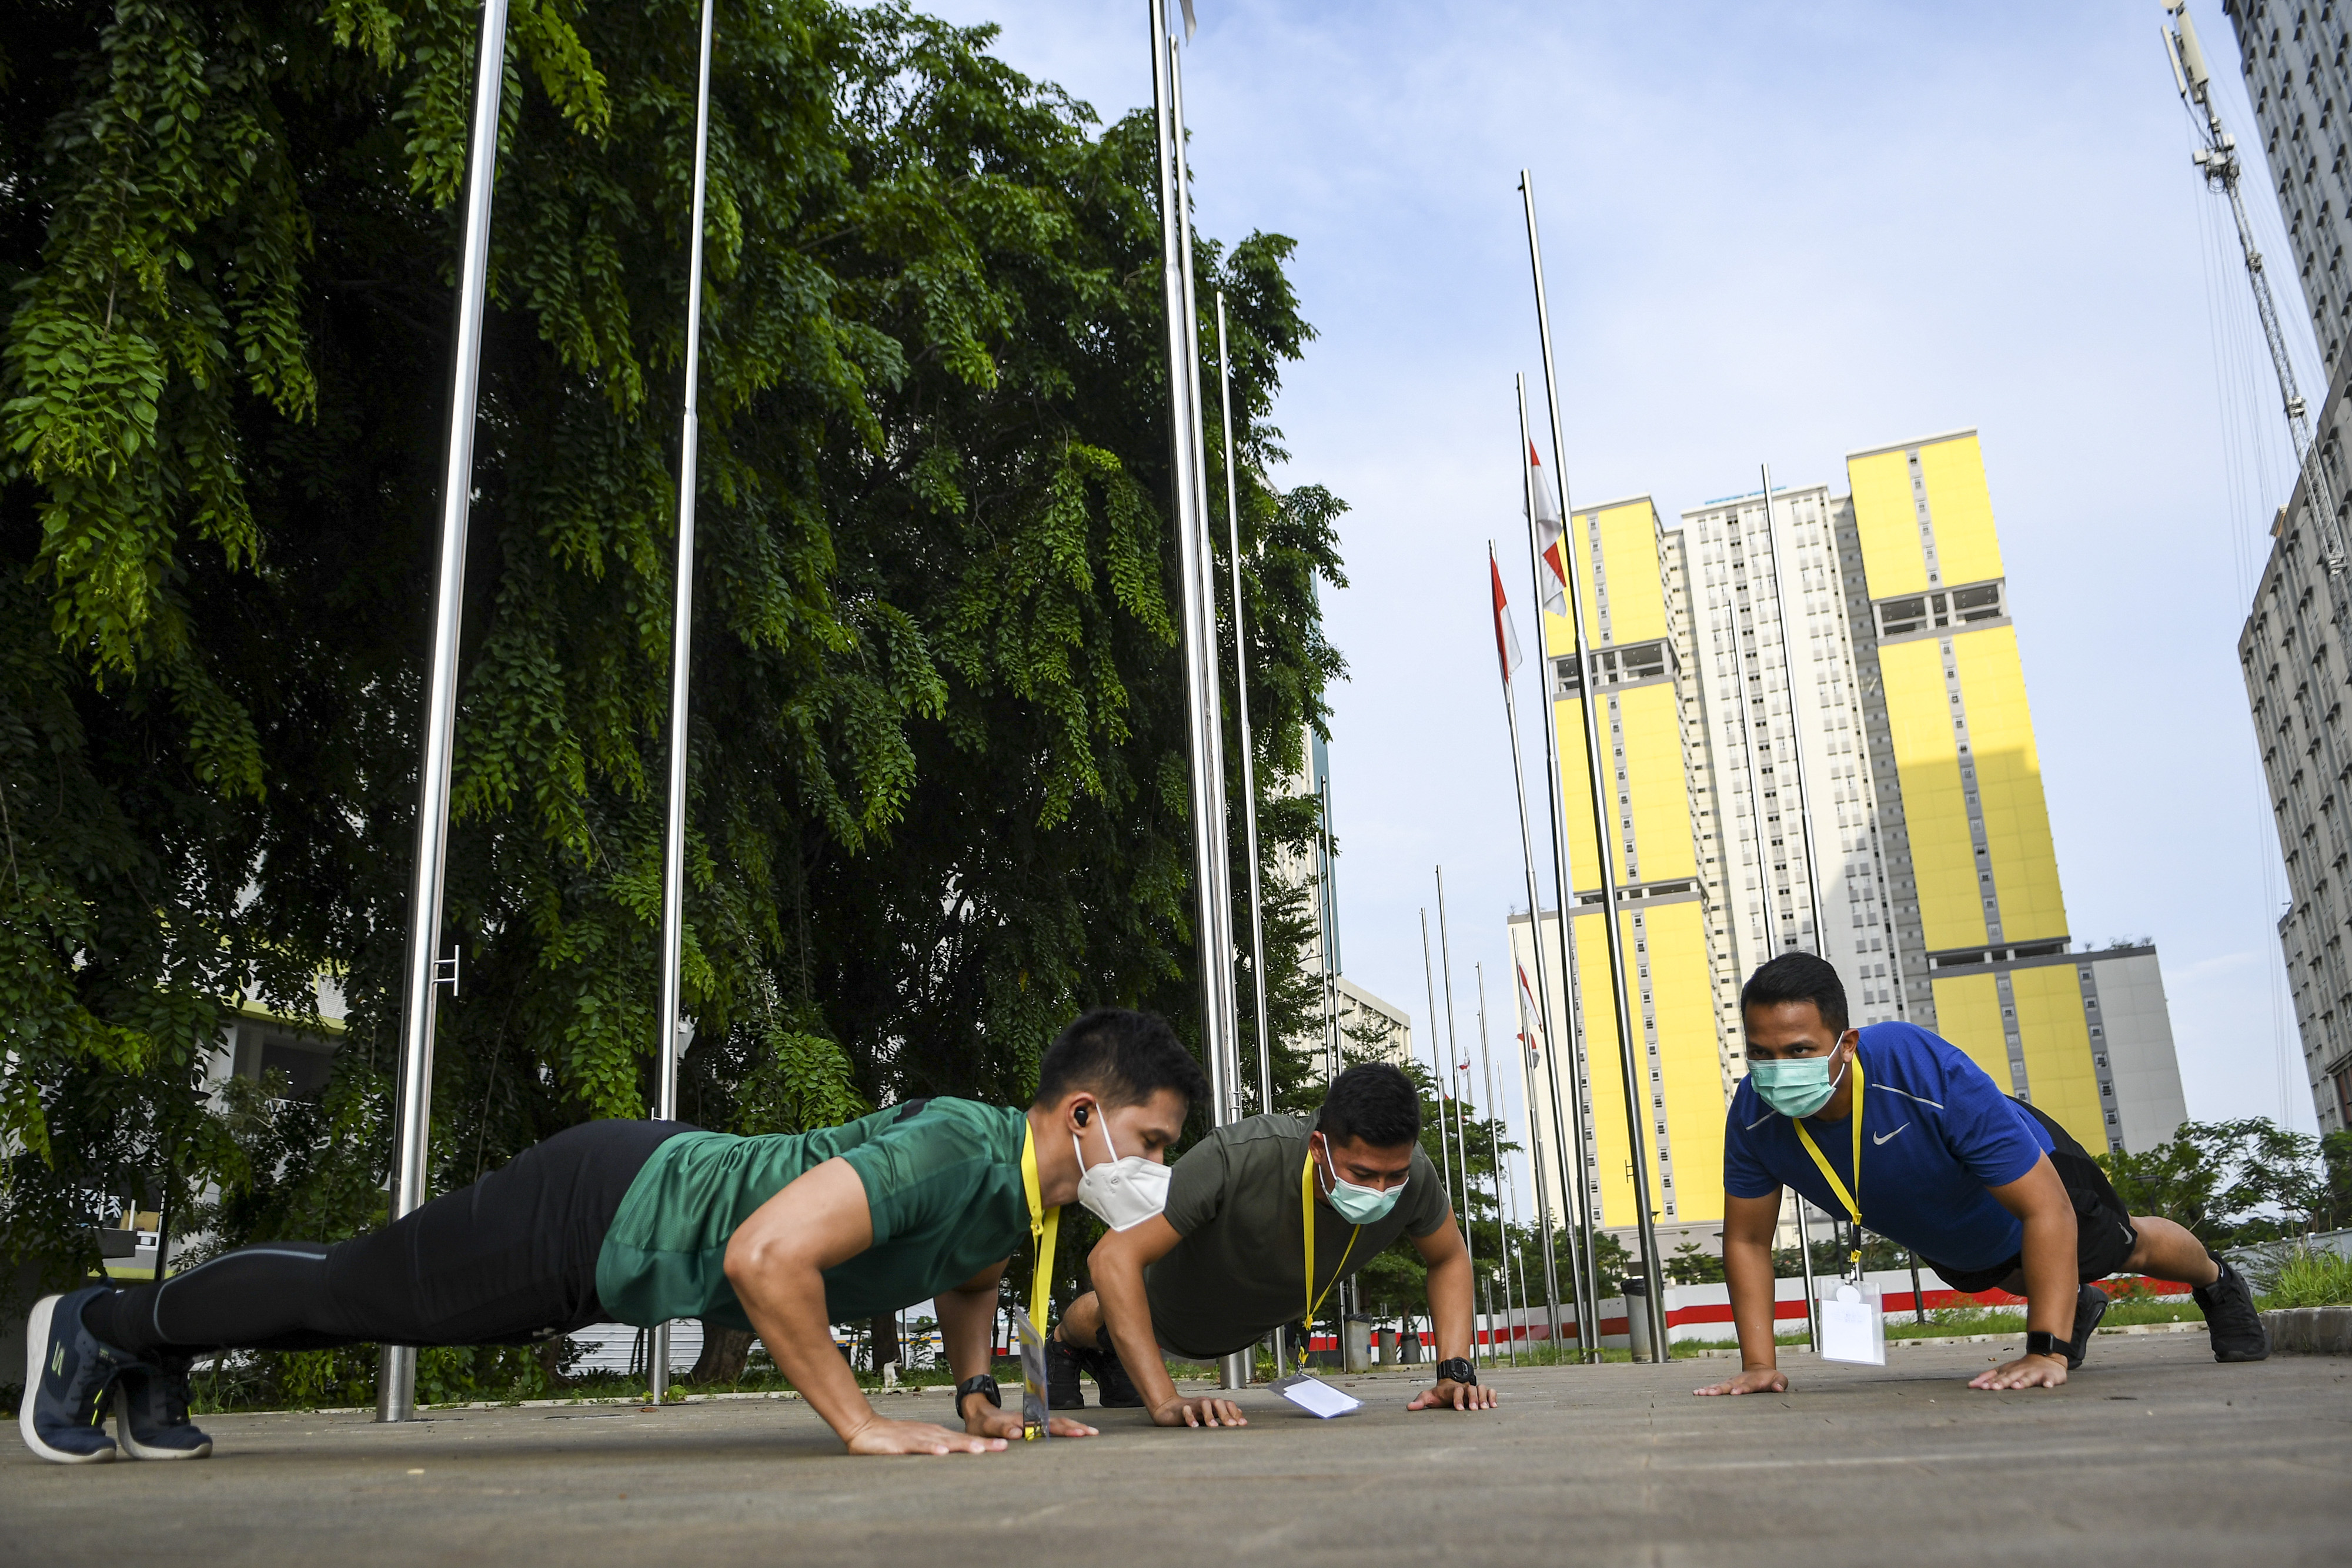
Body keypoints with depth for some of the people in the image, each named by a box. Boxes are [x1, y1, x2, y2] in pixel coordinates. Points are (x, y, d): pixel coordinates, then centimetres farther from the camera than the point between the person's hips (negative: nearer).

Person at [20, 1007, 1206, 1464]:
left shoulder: (1030, 1197, -4)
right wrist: (862, 1427, -33)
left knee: (374, 1301, 25)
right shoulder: (955, 1149, -34)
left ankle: (158, 1354, 46)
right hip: (600, 1211, -8)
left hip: (661, 1188, 8)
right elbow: (766, 1256, -42)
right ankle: (99, 1325, 36)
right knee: (345, 1295, 14)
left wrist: (980, 1400, 6)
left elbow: (967, 1279, 19)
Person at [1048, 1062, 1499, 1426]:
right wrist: (1165, 1402, -56)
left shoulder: (1412, 1175, -36)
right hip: (1174, 1312, -4)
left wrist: (1456, 1371, -28)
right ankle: (1063, 1348, 63)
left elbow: (1450, 1258, -14)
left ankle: (1107, 1358, 66)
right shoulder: (1237, 1158, -50)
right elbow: (1114, 1257, -50)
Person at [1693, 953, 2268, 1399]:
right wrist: (1758, 1364, -28)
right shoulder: (1754, 1115, -37)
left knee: (2128, 1249, 28)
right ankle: (2078, 1306, 69)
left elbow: (2047, 1210, -45)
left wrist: (2046, 1354, -48)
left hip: (2032, 1174, -3)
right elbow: (1747, 1241, -22)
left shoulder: (1931, 1075, -50)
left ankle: (2218, 1283, 62)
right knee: (2016, 1279, 35)